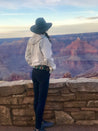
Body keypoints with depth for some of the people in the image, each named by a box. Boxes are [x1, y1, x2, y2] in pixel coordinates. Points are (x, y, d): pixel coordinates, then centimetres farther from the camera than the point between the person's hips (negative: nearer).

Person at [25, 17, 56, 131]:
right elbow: (47, 58, -24)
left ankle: (41, 122, 31)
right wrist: (53, 67, -6)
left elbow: (27, 56, 12)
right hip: (43, 72, -8)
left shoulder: (31, 40, 5)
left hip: (34, 72, 8)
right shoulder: (44, 40, -18)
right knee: (42, 100, 0)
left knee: (37, 99, 15)